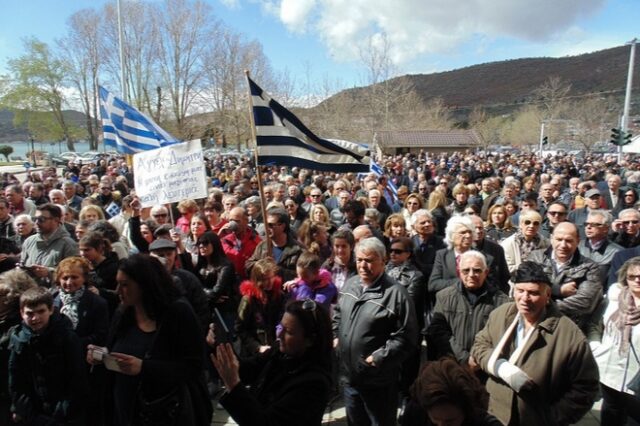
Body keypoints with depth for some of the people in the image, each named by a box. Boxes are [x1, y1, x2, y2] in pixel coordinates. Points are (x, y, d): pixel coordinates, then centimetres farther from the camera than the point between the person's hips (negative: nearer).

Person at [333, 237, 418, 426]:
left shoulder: (395, 293, -20)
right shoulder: (350, 285, 3)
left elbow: (405, 337, -20)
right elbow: (338, 313, 20)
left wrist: (379, 358, -22)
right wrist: (336, 336, 9)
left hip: (378, 381, -6)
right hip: (350, 376, 7)